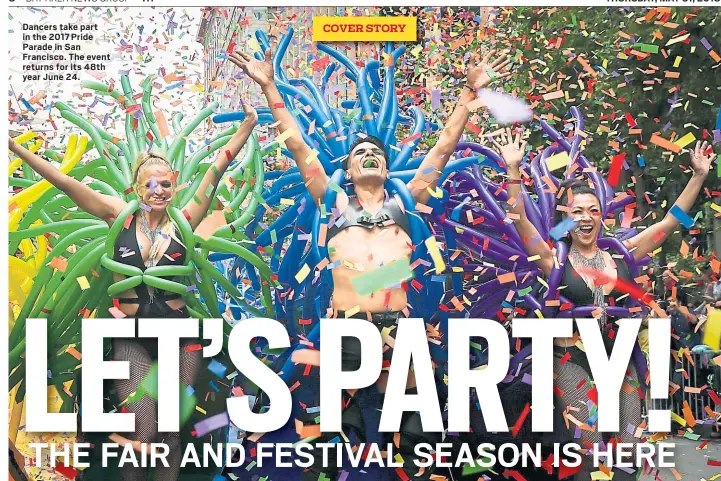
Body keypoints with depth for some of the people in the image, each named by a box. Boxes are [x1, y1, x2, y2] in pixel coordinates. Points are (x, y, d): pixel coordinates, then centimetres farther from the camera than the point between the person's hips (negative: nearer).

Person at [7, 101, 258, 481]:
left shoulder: (183, 222, -2)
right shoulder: (121, 217, -1)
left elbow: (216, 171, -9)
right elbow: (66, 183, -6)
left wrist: (246, 128, -16)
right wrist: (16, 147, -11)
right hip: (132, 338, 0)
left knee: (171, 434, 8)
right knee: (142, 435, -5)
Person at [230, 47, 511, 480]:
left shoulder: (403, 204, 19)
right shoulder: (335, 203, 17)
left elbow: (445, 146, 18)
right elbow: (297, 145, 15)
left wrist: (470, 91, 18)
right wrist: (270, 88, 14)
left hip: (399, 328, 1)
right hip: (343, 329, 0)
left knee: (414, 435, 6)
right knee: (330, 438, 7)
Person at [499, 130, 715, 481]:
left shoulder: (620, 255, 5)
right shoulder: (555, 260, -4)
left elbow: (670, 220, 7)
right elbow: (521, 221, -17)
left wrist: (699, 175, 4)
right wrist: (513, 169, -25)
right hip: (575, 363, -3)